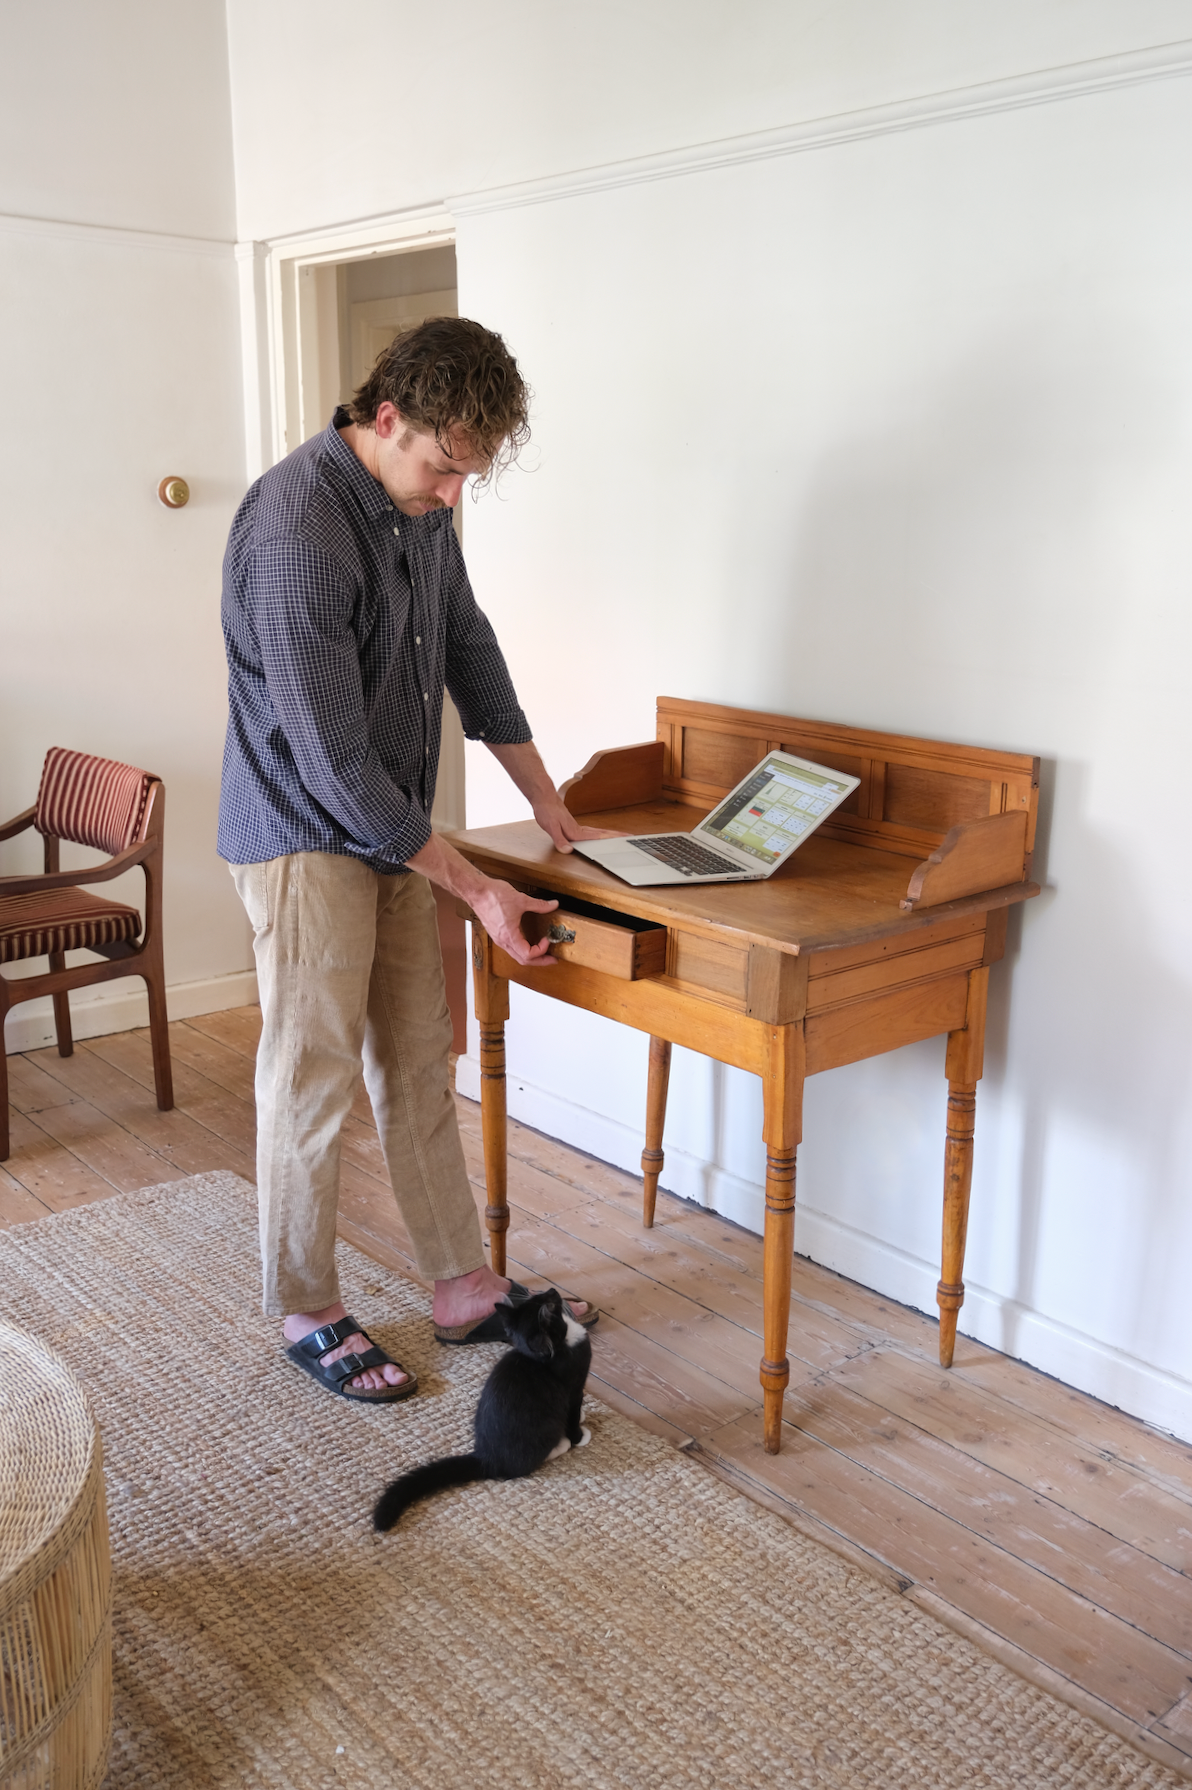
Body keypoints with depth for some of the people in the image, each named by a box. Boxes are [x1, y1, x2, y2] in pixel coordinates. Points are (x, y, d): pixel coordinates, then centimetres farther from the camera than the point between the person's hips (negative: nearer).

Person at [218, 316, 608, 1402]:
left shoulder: (423, 507, 2)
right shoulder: (296, 527, -25)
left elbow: (471, 651, 15)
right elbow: (335, 761, -25)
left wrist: (548, 804, 16)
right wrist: (476, 888, -19)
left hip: (394, 829, 8)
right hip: (304, 836, -8)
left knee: (419, 1065, 13)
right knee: (313, 1082, 2)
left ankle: (466, 1289, 25)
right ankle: (306, 1315, 20)